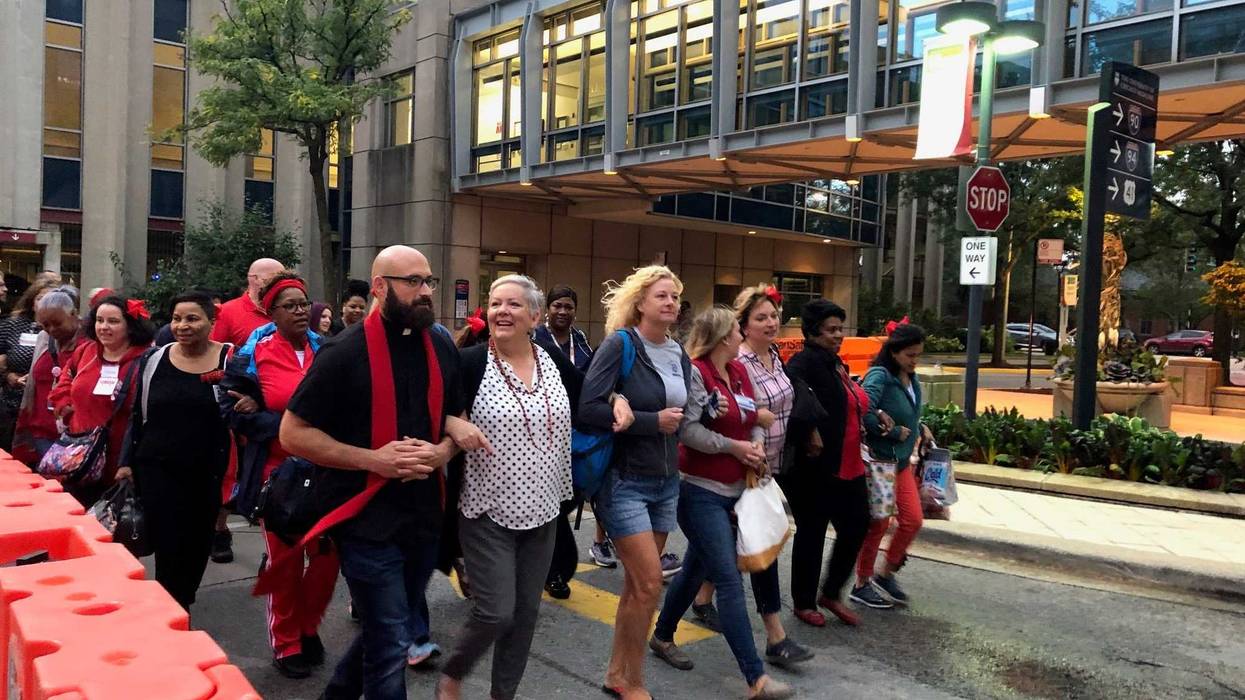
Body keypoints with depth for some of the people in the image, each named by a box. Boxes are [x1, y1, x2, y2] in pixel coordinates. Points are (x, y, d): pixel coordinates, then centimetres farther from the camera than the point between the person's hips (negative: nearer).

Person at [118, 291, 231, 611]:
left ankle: (179, 604, 35)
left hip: (208, 473, 0)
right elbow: (137, 415, 11)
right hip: (158, 470, 1)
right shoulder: (154, 360, 3)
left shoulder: (230, 361, -5)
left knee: (198, 545, 12)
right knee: (169, 547, -4)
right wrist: (127, 462, 8)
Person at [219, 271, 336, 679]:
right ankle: (286, 645, 24)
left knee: (328, 555, 6)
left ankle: (308, 627, 31)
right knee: (286, 560, 6)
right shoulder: (254, 355, -3)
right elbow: (233, 410, -5)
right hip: (279, 470, -2)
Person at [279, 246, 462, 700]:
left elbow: (458, 418, 17)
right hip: (368, 517, -6)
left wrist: (442, 451, -5)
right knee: (392, 643, -2)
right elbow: (293, 433, -11)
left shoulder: (442, 349, 5)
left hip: (424, 514, 6)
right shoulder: (347, 351, -12)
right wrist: (372, 459, -19)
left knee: (390, 631, 21)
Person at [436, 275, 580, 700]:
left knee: (526, 612, 12)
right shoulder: (471, 363, -11)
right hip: (488, 510, -5)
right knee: (496, 612, -6)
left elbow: (587, 406, 17)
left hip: (542, 510, 5)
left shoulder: (555, 362, 2)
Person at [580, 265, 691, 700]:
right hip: (624, 480, -7)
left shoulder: (679, 355, 9)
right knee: (649, 582, -8)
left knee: (637, 583, 12)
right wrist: (652, 422, -19)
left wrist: (678, 421, 0)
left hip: (666, 481, 7)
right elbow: (588, 408, -21)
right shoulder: (620, 343, -12)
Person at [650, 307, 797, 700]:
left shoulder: (739, 371, 9)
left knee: (696, 568, 19)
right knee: (730, 581, -8)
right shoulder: (695, 373, -16)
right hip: (701, 491, -9)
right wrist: (734, 446, -15)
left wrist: (757, 445, -4)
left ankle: (662, 637, 38)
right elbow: (687, 430, -23)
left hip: (734, 488, 9)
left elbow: (754, 420, 17)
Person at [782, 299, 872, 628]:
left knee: (857, 525, 11)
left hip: (848, 466, 9)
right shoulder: (806, 360, -15)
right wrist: (809, 433, -30)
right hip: (814, 468, -9)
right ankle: (803, 602, 23)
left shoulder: (835, 363, 14)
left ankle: (831, 593, 28)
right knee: (812, 533, 4)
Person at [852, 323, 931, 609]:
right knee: (878, 524, 3)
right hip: (879, 459, -8)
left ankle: (885, 575, 26)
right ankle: (862, 585, 20)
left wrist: (920, 429, 1)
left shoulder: (911, 378, 6)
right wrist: (897, 432, -21)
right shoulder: (880, 375, -18)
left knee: (913, 520, 8)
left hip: (902, 460, 8)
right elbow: (864, 411, -32)